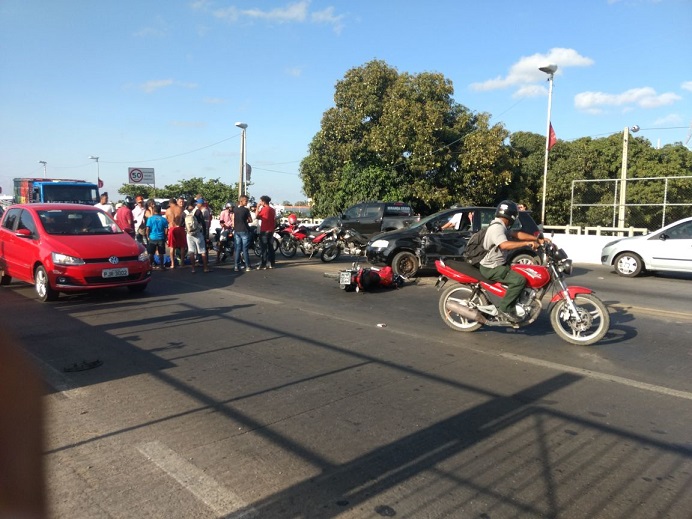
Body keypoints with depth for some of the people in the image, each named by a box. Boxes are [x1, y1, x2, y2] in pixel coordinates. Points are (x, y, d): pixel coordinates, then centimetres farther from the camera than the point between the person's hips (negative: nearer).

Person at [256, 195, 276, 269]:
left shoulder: (264, 209, -12)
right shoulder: (273, 210, 10)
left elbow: (257, 217, -4)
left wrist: (258, 207, 1)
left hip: (264, 231, -7)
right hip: (271, 231, 7)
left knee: (263, 248, -4)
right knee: (270, 247, 9)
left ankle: (263, 264, -4)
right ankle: (271, 263, 11)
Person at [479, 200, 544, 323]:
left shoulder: (500, 226, 12)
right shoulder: (497, 227, -21)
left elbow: (516, 234, 12)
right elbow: (504, 244, -37)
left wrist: (538, 239, 6)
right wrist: (527, 243, -35)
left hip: (498, 263, 11)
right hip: (491, 268, -11)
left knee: (520, 272, 19)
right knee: (519, 279, -23)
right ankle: (505, 307, -14)